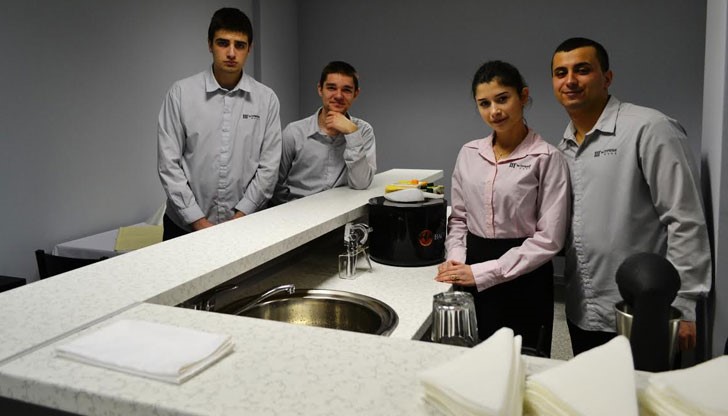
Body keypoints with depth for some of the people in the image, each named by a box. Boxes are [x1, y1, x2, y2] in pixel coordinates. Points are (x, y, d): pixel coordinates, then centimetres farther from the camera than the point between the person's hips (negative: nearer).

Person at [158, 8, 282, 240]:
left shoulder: (266, 99, -2)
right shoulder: (181, 93, -5)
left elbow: (269, 166, -3)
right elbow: (168, 163, -7)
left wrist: (239, 216, -10)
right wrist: (198, 221, -11)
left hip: (245, 224, 1)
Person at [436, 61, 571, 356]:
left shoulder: (546, 158, -10)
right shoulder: (468, 154, 5)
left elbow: (549, 239, -13)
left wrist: (482, 273, -15)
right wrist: (457, 259, -5)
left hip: (523, 281, -4)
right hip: (472, 284, 4)